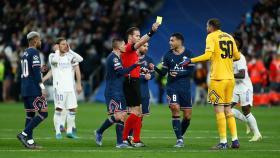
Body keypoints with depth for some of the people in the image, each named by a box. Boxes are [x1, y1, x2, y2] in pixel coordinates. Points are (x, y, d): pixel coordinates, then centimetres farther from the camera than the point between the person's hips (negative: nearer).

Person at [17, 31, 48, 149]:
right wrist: (42, 88, -17)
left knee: (30, 115, 10)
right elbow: (36, 72, -17)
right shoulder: (34, 52, -9)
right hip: (34, 89, -9)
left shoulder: (25, 53, 17)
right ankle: (24, 134, -15)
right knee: (43, 113, -7)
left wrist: (40, 69, 24)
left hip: (25, 90, 9)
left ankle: (29, 141, 6)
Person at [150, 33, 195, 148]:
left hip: (185, 88, 0)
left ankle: (181, 135, 28)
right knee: (175, 109, -17)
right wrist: (155, 68, -11)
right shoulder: (168, 55, 7)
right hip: (172, 87, 0)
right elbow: (163, 72, 7)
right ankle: (179, 140, -12)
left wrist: (178, 74, -17)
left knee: (187, 116, 1)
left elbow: (191, 71, -6)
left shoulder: (188, 53, 0)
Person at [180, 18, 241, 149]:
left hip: (218, 78, -6)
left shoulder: (211, 37, -4)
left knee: (219, 109, -4)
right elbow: (237, 56, 17)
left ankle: (223, 142, -6)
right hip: (230, 78, 6)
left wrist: (190, 61, -11)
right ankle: (234, 140, 10)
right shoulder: (229, 37, 14)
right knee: (228, 109, 14)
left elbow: (208, 55, -16)